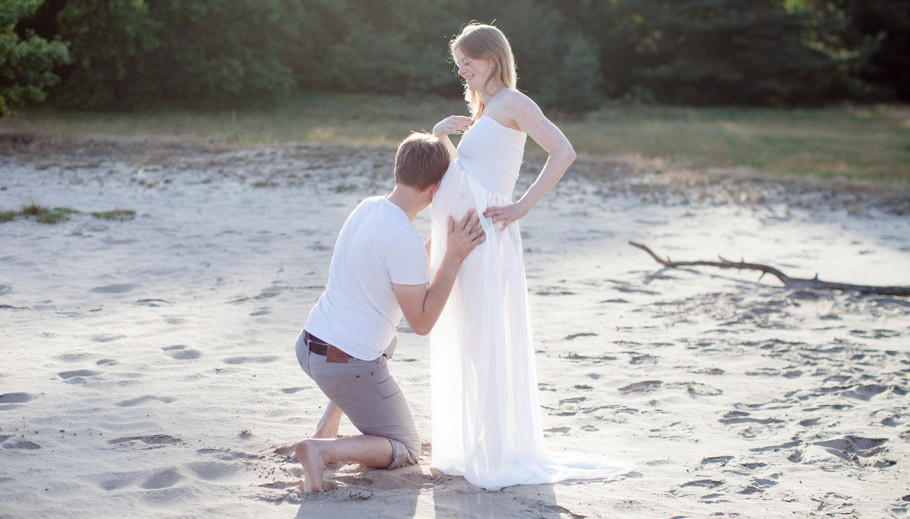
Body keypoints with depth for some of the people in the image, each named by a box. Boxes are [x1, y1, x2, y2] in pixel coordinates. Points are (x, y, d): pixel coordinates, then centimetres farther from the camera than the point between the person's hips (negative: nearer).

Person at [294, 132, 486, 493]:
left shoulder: (368, 207, 3)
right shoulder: (405, 241, -23)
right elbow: (422, 323, -17)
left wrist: (442, 238, 13)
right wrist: (454, 257, -20)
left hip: (308, 345, 8)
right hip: (349, 366, -8)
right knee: (405, 451, 12)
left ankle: (326, 429, 26)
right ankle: (324, 450, -13)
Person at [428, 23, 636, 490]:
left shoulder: (512, 103, -4)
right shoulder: (484, 112, 23)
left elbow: (562, 153, -16)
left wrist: (522, 206, -18)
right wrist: (440, 135, 15)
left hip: (483, 230, -9)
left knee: (486, 340, -7)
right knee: (461, 342, 12)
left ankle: (500, 455, -1)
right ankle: (471, 447, 21)